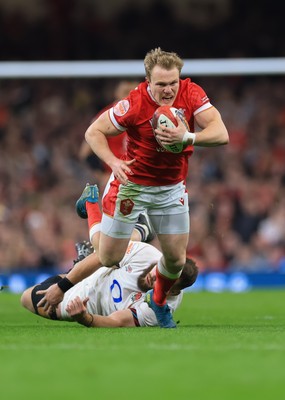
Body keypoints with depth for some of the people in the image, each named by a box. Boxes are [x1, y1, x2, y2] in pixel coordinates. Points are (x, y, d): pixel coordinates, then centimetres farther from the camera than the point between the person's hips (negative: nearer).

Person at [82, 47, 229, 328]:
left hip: (172, 188, 3)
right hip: (131, 184, -3)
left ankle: (159, 302, 35)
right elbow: (93, 132, -14)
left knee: (176, 260, 5)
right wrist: (113, 162, -31)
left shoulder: (191, 94, -16)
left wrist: (187, 137, -40)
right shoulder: (134, 104, -25)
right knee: (109, 259, -2)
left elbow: (221, 134, -23)